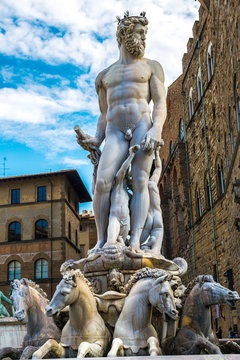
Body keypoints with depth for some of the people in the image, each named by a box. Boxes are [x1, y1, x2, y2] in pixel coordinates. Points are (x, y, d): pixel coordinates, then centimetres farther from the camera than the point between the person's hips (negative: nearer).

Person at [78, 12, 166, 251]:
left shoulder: (151, 67, 17)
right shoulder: (105, 76, 24)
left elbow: (161, 104, 5)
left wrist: (156, 130, -15)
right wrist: (96, 140, 4)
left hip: (143, 126, -1)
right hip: (115, 133, 2)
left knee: (140, 182, -18)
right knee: (102, 183, -19)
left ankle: (135, 242, -23)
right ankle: (101, 241, -13)